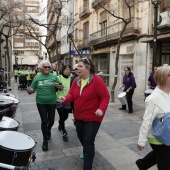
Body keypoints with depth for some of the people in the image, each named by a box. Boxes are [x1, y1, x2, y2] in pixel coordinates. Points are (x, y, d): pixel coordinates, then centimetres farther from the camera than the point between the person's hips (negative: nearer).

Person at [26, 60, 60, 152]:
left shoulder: (54, 77, 0)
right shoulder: (37, 77, 0)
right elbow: (32, 88, 1)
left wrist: (58, 86, -18)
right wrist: (29, 90, -21)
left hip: (52, 102, 1)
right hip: (41, 103, -1)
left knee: (51, 121, 12)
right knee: (44, 121, -1)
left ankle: (48, 130, 48)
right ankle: (45, 140, 18)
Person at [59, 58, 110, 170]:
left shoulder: (97, 80, -18)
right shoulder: (76, 80, 2)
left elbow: (105, 97, -17)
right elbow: (72, 94, 3)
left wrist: (101, 109, -31)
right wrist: (65, 99, -19)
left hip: (93, 117, -7)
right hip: (79, 116, 7)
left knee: (88, 141, -4)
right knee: (81, 137, 24)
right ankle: (87, 152, 55)